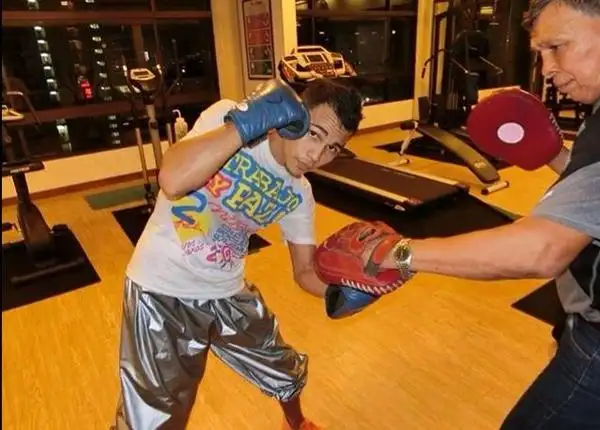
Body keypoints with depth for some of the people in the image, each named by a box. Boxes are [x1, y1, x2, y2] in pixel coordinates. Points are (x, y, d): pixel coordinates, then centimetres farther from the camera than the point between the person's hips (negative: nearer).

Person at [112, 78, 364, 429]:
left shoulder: (298, 195, -5)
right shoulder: (228, 117, -19)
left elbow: (306, 271, 1)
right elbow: (172, 181, -36)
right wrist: (244, 125, -36)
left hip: (227, 293, 5)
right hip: (162, 290, -4)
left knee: (287, 373, 20)